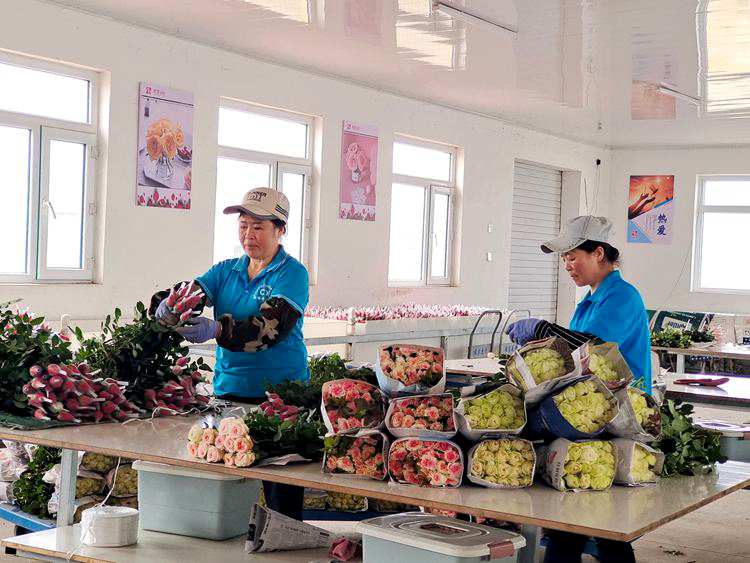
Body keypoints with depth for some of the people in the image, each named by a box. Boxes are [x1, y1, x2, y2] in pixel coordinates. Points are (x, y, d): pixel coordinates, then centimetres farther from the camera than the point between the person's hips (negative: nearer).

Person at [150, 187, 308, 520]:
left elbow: (272, 325, -21)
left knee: (282, 496, -1)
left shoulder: (291, 274, -5)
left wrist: (217, 330, -34)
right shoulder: (227, 271, 14)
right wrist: (166, 305, -24)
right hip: (228, 389, 5)